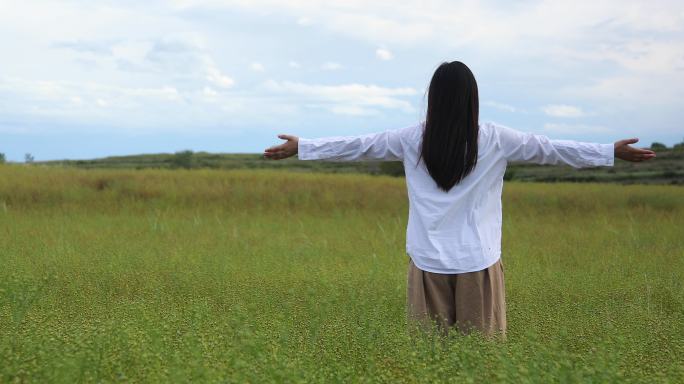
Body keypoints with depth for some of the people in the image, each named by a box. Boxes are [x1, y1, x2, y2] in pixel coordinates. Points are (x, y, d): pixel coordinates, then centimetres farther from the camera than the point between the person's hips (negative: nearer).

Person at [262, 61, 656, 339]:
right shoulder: (495, 139, -4)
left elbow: (357, 145, 7)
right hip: (478, 262, -1)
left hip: (429, 262, 1)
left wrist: (301, 147, 19)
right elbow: (551, 149, 3)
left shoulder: (412, 139, -1)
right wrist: (613, 152, 13)